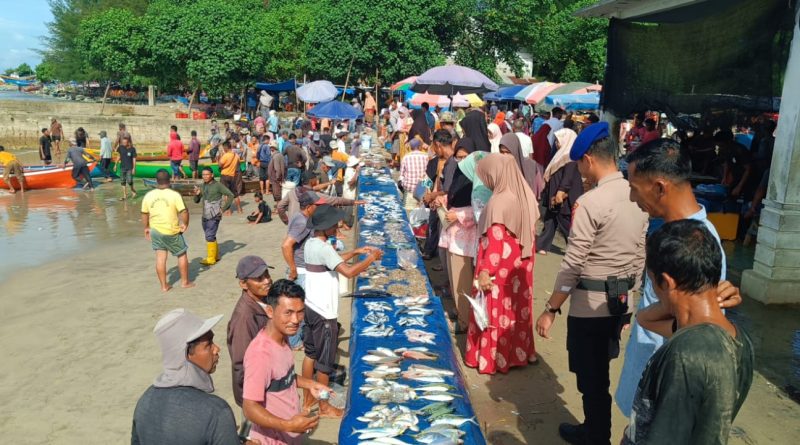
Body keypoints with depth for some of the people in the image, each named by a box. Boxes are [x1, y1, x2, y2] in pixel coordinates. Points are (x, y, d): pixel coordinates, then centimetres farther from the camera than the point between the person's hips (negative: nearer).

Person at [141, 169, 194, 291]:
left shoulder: (149, 195, -1)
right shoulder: (174, 195, -14)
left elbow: (144, 214, 8)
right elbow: (184, 212, -18)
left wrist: (146, 227, 22)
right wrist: (185, 224, -1)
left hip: (155, 231, 4)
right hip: (172, 231, -4)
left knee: (160, 257, 9)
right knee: (182, 255, 13)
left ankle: (164, 285, 15)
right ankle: (185, 282, 21)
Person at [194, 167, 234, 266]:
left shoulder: (218, 185, -8)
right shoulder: (202, 186, 9)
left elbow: (231, 195, -9)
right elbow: (197, 201, 13)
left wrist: (224, 208, -10)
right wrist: (196, 194, -9)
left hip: (214, 216, -7)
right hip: (205, 216, 7)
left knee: (210, 236, -12)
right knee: (211, 237, 15)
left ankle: (211, 259, -6)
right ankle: (216, 256, 29)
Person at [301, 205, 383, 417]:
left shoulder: (311, 243, 4)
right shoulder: (323, 248, -24)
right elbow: (349, 272, -32)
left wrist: (356, 252, 13)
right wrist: (371, 258, -18)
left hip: (310, 307, 9)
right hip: (324, 313, -9)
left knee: (310, 354, 20)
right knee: (325, 361, 6)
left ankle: (307, 398, 33)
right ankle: (324, 407, 20)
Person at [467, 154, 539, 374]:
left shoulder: (499, 202, -21)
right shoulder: (525, 195, 2)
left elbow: (495, 242, -24)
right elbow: (530, 232, 9)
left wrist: (485, 271, -23)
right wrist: (524, 257, 18)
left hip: (501, 268, -7)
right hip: (520, 265, 8)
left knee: (496, 311, 5)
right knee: (517, 309, 18)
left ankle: (493, 358, 16)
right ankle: (520, 351, 31)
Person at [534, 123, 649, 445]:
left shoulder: (589, 202, -20)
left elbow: (572, 265, -19)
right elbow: (641, 255, 10)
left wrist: (551, 309, -11)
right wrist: (629, 292, 21)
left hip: (590, 303, -8)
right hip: (624, 301, 8)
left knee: (591, 377, 10)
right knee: (599, 373, 23)